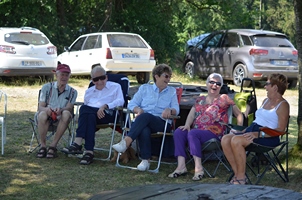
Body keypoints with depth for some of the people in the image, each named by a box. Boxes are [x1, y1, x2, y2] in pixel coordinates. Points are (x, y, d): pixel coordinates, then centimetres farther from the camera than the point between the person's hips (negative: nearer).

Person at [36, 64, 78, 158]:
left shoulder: (72, 92, 7)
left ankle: (53, 146, -28)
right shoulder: (47, 87, 5)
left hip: (60, 119, 1)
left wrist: (60, 110, -33)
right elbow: (40, 107, -2)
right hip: (46, 115, -1)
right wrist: (46, 109, -29)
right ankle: (43, 146, -23)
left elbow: (69, 107, -8)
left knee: (66, 114, -35)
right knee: (42, 114, -36)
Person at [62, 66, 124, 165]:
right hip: (91, 113, 4)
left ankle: (78, 143, -40)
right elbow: (86, 105, 22)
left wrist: (105, 106, -15)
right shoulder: (89, 91, 33)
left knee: (85, 109, -33)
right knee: (90, 116, -37)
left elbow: (120, 101, 1)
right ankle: (89, 151, -46)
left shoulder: (115, 87, 19)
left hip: (107, 114, -3)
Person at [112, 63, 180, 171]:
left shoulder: (172, 91, 23)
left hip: (162, 123, -1)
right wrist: (138, 110, -10)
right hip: (143, 122, 1)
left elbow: (176, 110, 9)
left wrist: (169, 110, -16)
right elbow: (131, 104, 14)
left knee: (145, 116, -36)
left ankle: (126, 142, -49)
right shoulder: (145, 88, 23)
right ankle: (145, 160, -42)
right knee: (144, 130, -39)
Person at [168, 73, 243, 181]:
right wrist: (187, 125, -8)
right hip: (196, 130, 5)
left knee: (192, 134, -35)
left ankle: (198, 168, -39)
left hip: (213, 132, -5)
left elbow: (239, 115, 12)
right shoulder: (200, 100, 25)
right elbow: (192, 114, 13)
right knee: (178, 132, -24)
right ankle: (181, 166, -32)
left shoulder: (224, 99, 12)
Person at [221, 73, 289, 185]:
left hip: (268, 137, -9)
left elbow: (280, 130, -14)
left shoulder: (283, 105, -5)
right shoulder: (266, 101, 23)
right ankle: (237, 174, -14)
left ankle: (241, 178, -22)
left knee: (236, 140, -32)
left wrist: (258, 134, -23)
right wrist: (245, 131, 7)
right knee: (225, 139, -16)